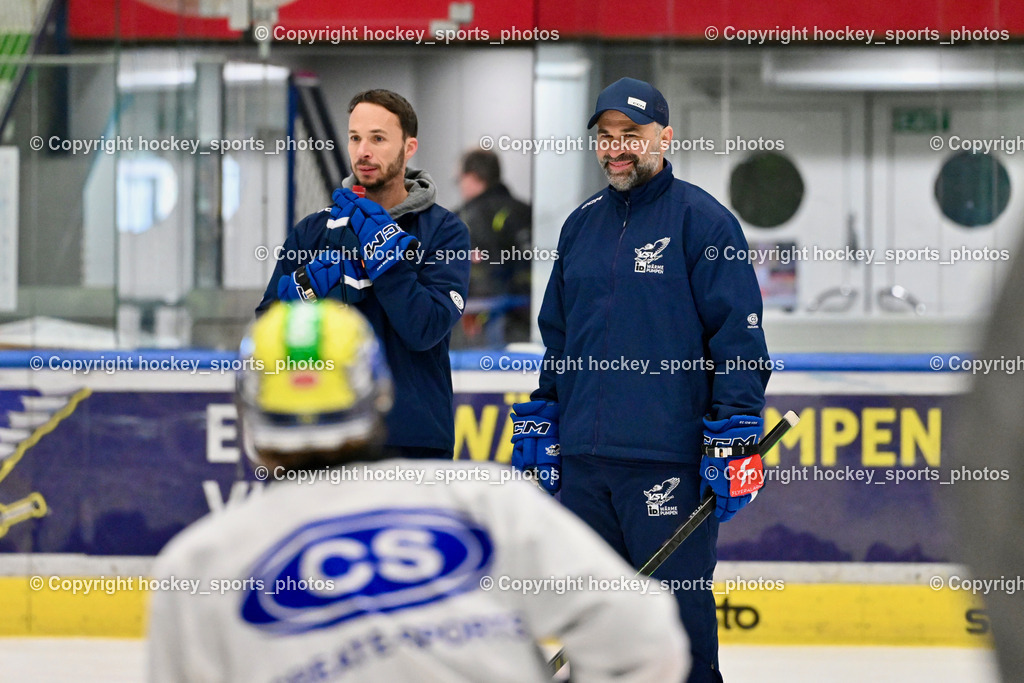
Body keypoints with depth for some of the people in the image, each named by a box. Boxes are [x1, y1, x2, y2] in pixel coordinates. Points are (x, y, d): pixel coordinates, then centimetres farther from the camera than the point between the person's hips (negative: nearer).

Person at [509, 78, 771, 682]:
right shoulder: (582, 225, 16)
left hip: (668, 460, -6)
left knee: (678, 609, -5)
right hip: (583, 458, 6)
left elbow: (739, 333, -8)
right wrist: (539, 425, 21)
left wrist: (735, 440, -14)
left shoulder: (700, 219, -4)